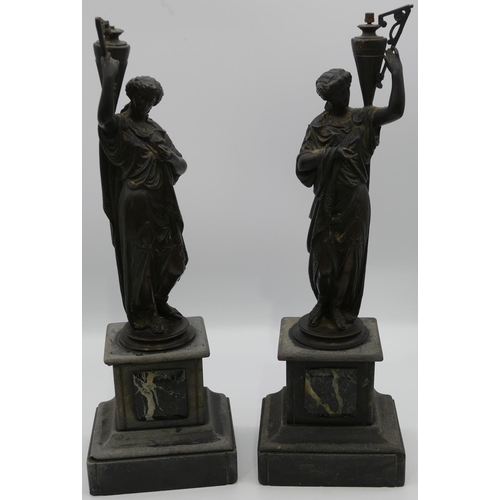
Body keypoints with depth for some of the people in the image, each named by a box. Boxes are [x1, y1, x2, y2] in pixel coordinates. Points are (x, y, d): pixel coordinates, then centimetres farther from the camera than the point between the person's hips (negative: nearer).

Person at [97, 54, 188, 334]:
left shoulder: (156, 131, 14)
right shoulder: (120, 127, -8)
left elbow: (181, 166, 12)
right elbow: (104, 117, -34)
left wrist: (172, 159, -9)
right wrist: (109, 79, -33)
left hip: (163, 204, 7)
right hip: (137, 205, -7)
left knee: (173, 257, 14)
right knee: (142, 258, 3)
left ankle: (160, 303, 35)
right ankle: (145, 314, 19)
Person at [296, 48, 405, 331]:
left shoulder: (363, 119, 0)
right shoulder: (318, 126, -2)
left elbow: (396, 111, -15)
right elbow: (303, 161, -11)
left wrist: (397, 73, -21)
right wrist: (332, 152, -24)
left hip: (355, 202, 1)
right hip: (328, 201, 0)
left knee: (350, 255, 7)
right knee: (322, 254, 6)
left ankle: (338, 307, 22)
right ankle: (323, 302, 29)